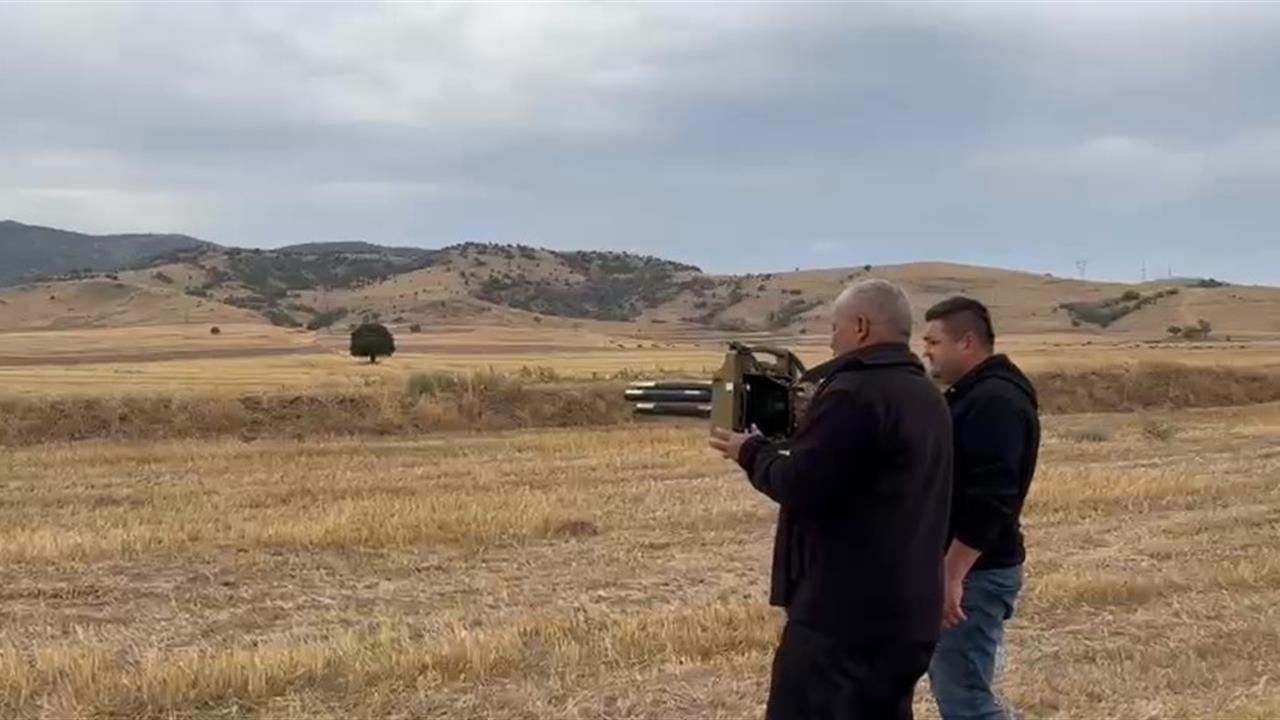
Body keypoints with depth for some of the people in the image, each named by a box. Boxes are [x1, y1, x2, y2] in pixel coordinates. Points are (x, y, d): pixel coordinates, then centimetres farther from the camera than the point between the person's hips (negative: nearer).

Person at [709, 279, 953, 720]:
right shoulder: (926, 395, 15)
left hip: (845, 611, -10)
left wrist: (752, 452, -1)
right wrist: (779, 444, 12)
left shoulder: (856, 390, -16)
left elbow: (800, 486, -19)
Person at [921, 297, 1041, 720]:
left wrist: (952, 577, -27)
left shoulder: (995, 401, -19)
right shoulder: (974, 395, 14)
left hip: (975, 572, -10)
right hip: (959, 566, 10)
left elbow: (988, 501, -27)